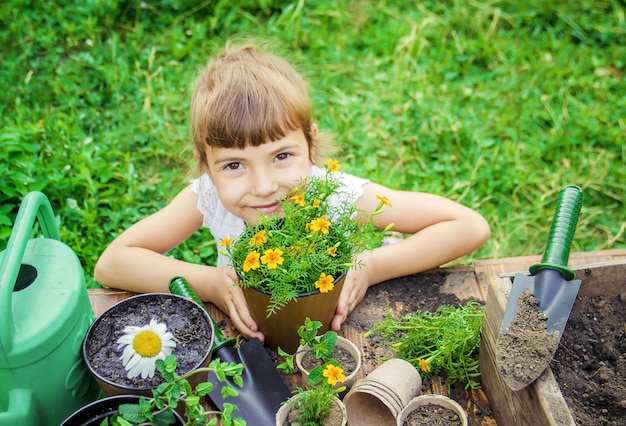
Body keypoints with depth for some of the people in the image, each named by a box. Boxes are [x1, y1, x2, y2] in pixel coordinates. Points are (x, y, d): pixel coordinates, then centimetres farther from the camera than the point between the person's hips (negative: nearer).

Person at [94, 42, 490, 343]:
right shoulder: (207, 198, -24)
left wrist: (372, 267, -33)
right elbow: (110, 265, -20)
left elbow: (471, 227, -24)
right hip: (246, 337, 1)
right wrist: (208, 283, -32)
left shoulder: (340, 195, -28)